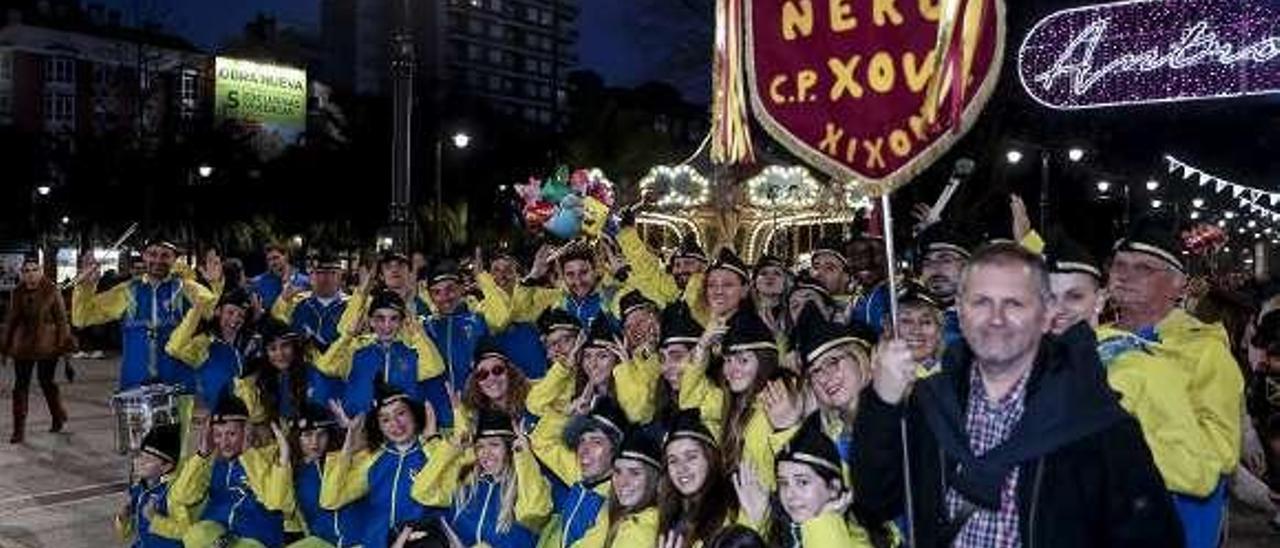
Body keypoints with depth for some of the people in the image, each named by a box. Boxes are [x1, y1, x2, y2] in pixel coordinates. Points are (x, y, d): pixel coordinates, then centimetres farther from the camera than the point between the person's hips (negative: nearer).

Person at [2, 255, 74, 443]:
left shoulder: (52, 291, -7)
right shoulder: (17, 293, 5)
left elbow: (61, 319, -5)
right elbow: (10, 320, 13)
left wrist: (64, 343, -9)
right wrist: (5, 345, 13)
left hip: (46, 346, -4)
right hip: (22, 346, 4)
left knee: (46, 381, 6)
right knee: (20, 385, 3)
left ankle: (58, 417, 30)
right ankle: (19, 429, 8)